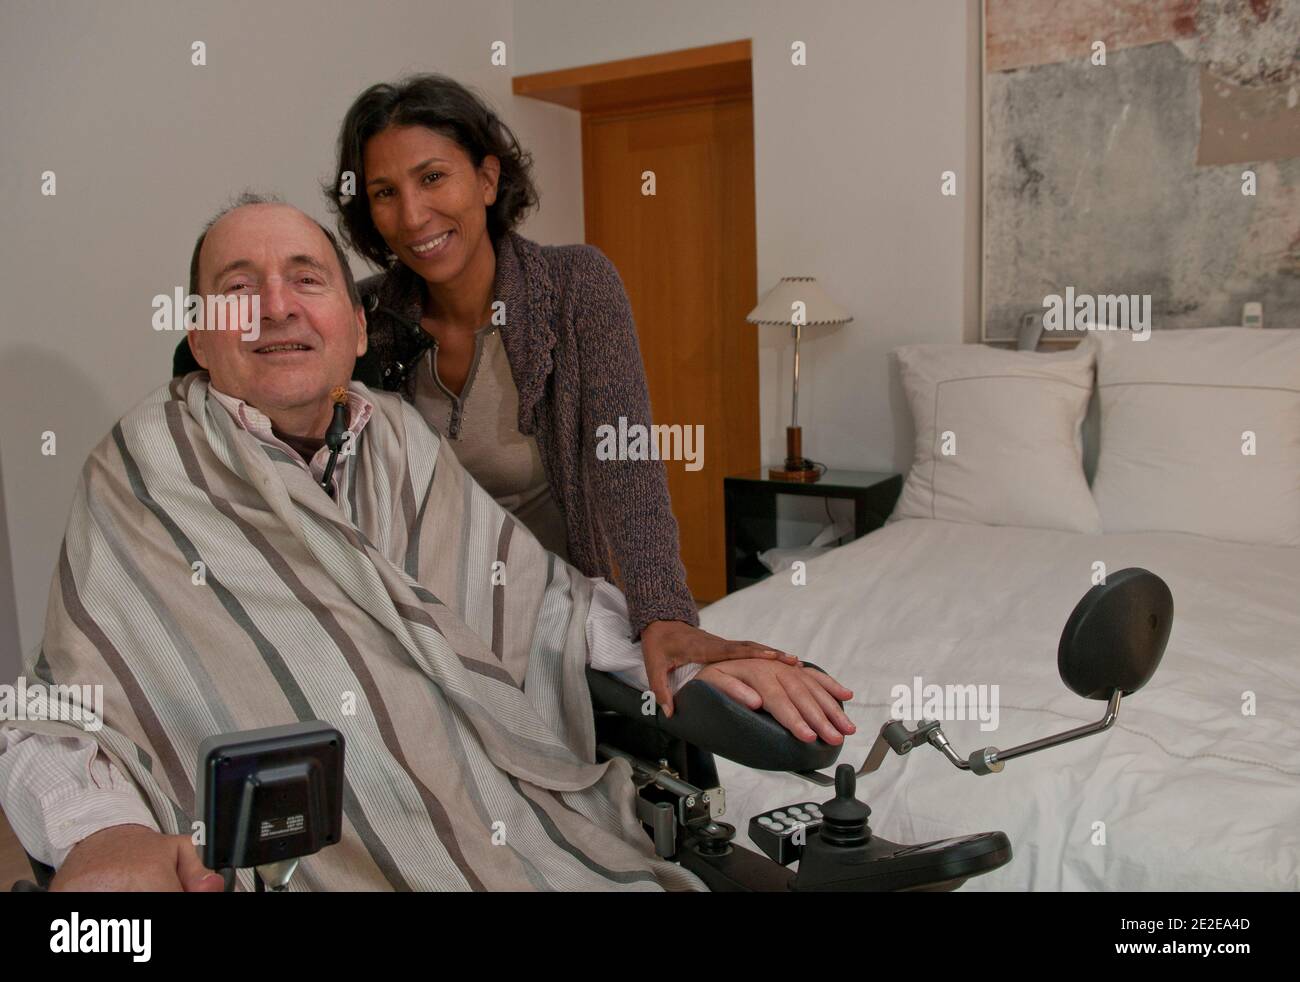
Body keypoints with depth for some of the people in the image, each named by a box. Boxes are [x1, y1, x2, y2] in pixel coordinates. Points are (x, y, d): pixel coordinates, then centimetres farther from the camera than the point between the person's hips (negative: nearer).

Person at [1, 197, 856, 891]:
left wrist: (690, 664, -1)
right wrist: (102, 833, -24)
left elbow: (543, 598, 12)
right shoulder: (147, 472, -2)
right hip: (309, 859, -1)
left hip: (511, 820, 2)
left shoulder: (402, 444, 10)